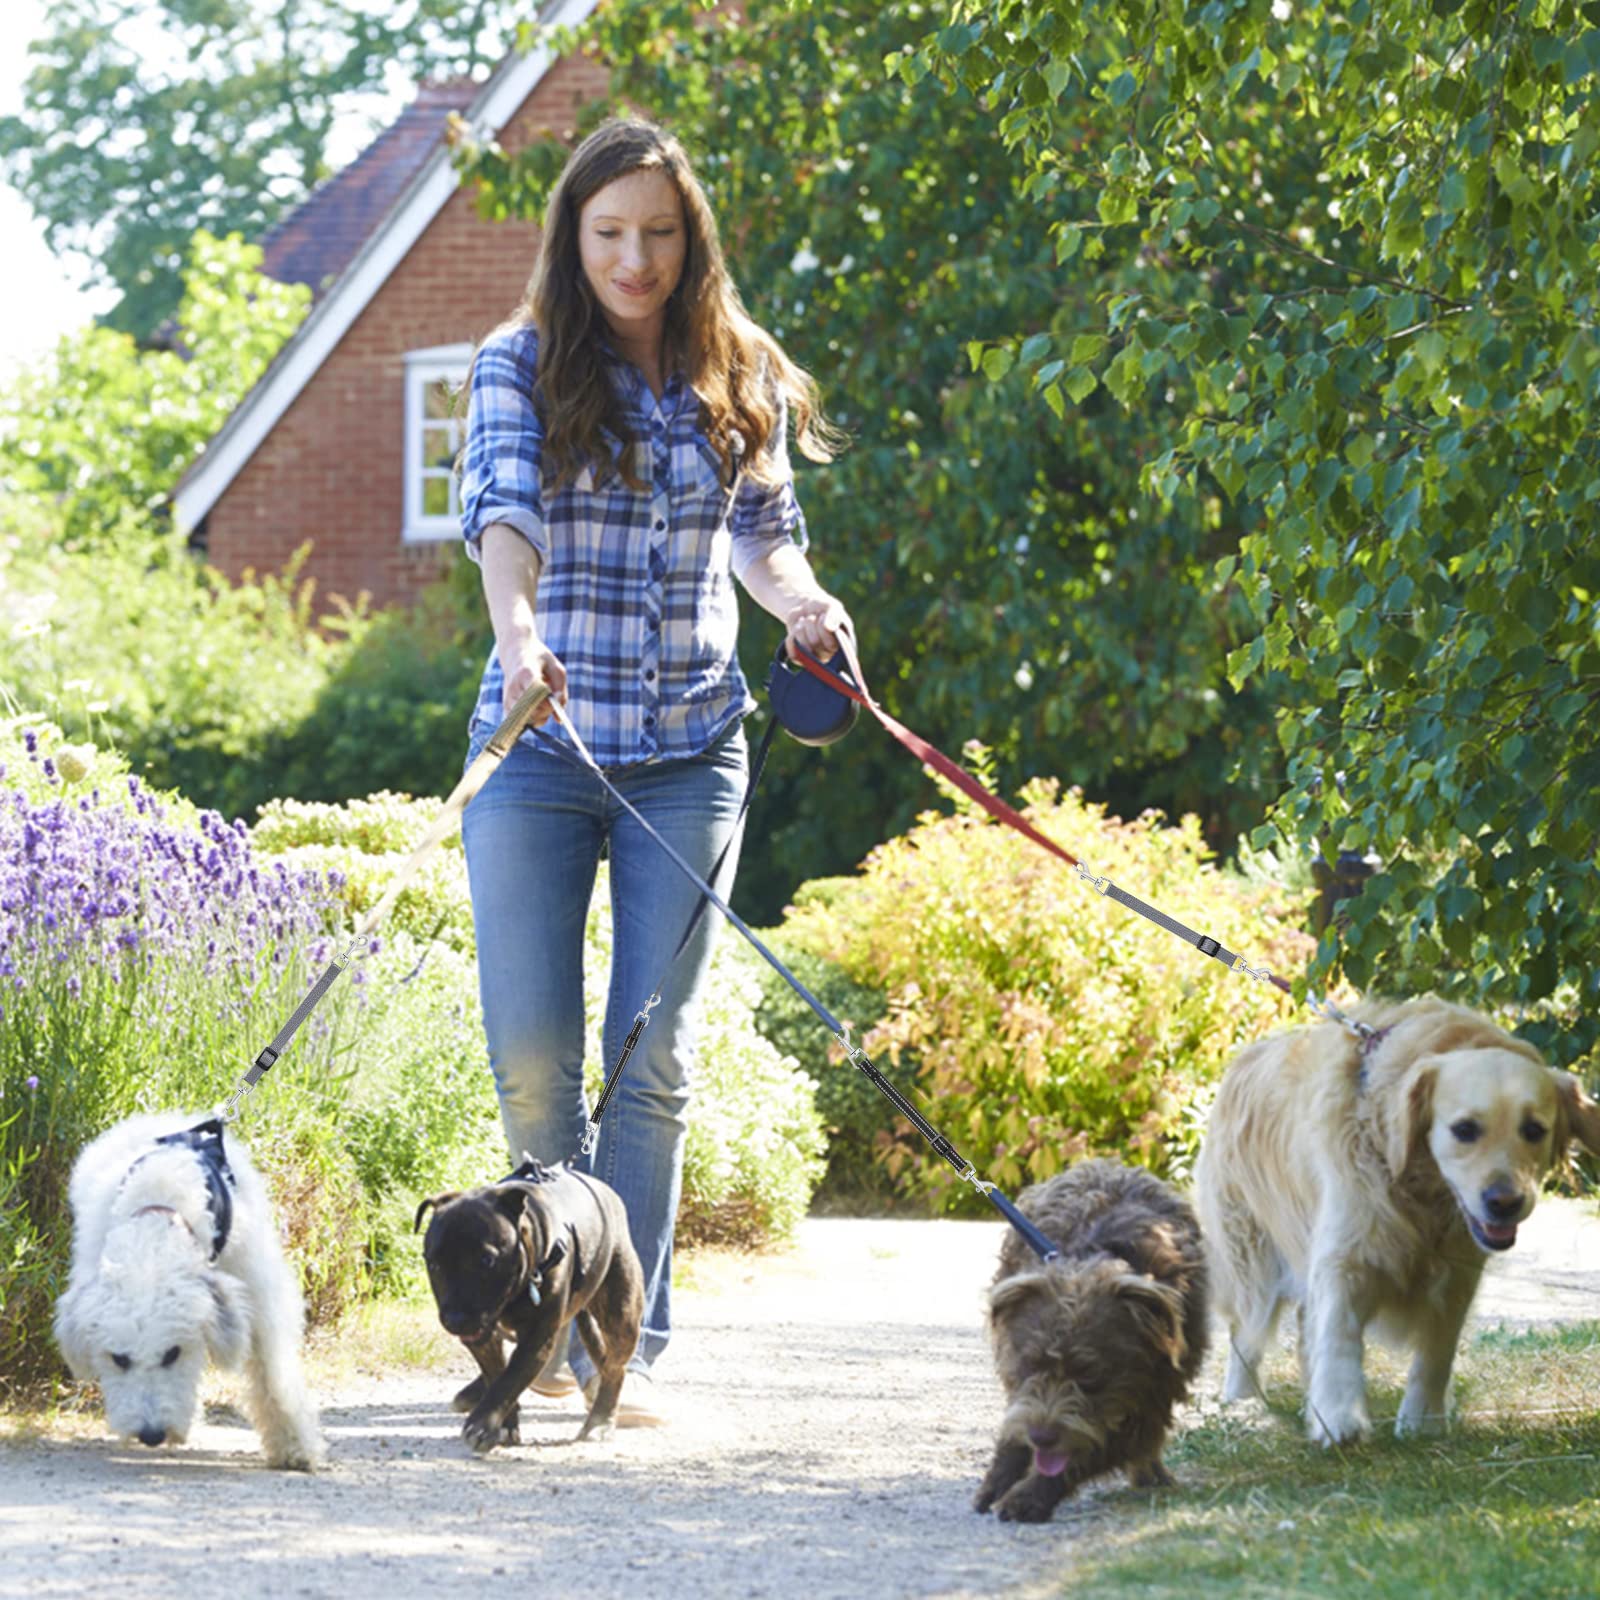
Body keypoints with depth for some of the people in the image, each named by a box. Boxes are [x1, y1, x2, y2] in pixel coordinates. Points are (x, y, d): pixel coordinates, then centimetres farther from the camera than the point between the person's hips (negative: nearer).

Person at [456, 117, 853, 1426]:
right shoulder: (520, 365, 0)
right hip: (540, 743, -1)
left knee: (653, 1059, 0)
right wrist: (516, 626, -35)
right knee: (531, 1054, -3)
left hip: (689, 753, 1)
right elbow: (503, 509, -15)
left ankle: (630, 1343, 7)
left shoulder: (740, 375, 7)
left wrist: (801, 597, -13)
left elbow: (766, 529, 11)